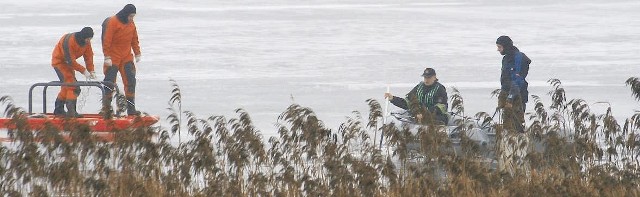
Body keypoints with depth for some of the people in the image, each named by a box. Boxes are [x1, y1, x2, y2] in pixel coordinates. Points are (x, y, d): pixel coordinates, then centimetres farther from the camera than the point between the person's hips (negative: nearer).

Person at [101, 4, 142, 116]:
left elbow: (134, 39, 18)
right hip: (113, 59, -6)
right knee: (110, 82, -3)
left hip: (126, 58, 6)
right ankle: (106, 107, 5)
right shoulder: (113, 22, -14)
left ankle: (131, 109, 5)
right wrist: (107, 57, -19)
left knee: (130, 81, 2)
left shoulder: (131, 24, 8)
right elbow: (106, 40, -16)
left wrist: (137, 53, 15)